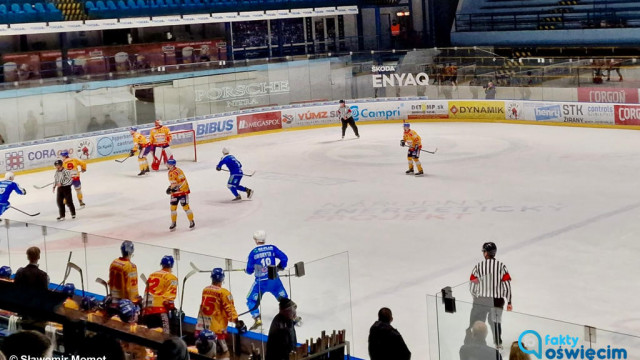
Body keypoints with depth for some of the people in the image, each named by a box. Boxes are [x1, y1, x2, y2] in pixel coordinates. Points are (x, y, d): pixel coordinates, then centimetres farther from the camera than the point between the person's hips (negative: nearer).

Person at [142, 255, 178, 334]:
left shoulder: (152, 275, 22)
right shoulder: (171, 277, 0)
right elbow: (170, 295, -11)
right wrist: (171, 307, -11)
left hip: (147, 309, 8)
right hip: (160, 310, -8)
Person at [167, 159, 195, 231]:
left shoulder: (178, 171, -20)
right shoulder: (170, 172, 10)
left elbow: (182, 181, -26)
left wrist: (176, 187, -31)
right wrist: (170, 187, 10)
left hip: (183, 191, -8)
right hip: (174, 192, 8)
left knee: (185, 206, -6)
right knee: (173, 207, 5)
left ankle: (192, 222, 7)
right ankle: (173, 224, 16)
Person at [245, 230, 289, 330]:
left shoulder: (253, 252, -8)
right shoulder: (272, 248, -2)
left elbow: (249, 270, -4)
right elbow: (284, 258, -1)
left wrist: (249, 269, 21)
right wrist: (280, 267, 18)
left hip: (261, 282, -3)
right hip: (274, 280, 3)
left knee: (252, 300, 10)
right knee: (283, 297, 21)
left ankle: (257, 319, -5)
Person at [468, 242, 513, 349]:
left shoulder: (479, 266, -8)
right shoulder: (501, 266, -4)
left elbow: (472, 286, -4)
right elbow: (507, 285, -5)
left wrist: (476, 296, 17)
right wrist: (509, 302, 2)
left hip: (480, 300, -2)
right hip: (497, 300, 3)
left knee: (476, 323, 10)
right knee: (496, 320, 25)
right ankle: (498, 344, 34)